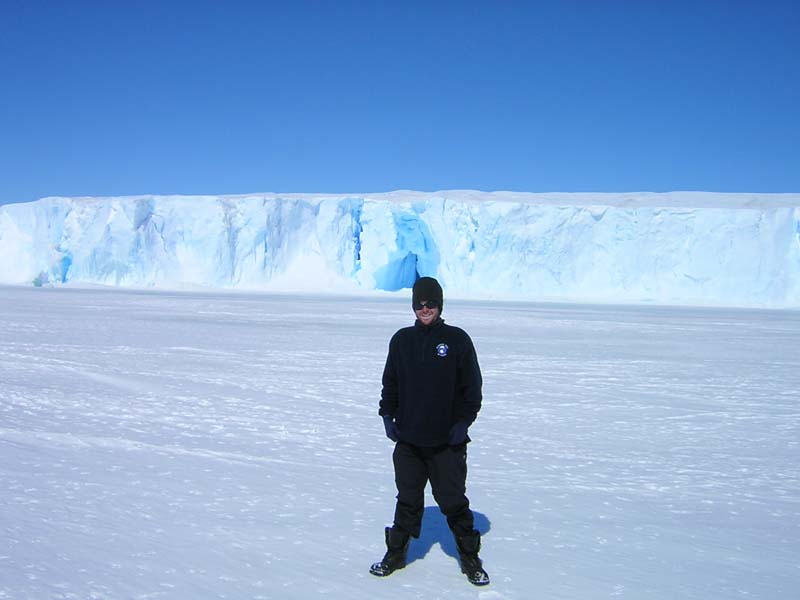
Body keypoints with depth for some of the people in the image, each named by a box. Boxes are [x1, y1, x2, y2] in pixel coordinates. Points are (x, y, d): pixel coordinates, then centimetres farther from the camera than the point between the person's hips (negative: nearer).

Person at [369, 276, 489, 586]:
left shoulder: (457, 339, -4)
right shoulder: (401, 340, 5)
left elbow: (472, 385, -1)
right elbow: (390, 382, 13)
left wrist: (463, 421, -8)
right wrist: (387, 415, 2)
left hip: (447, 442, -2)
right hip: (408, 440, 3)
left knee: (454, 502, 7)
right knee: (408, 501, 13)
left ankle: (470, 558, 22)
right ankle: (396, 553, 27)